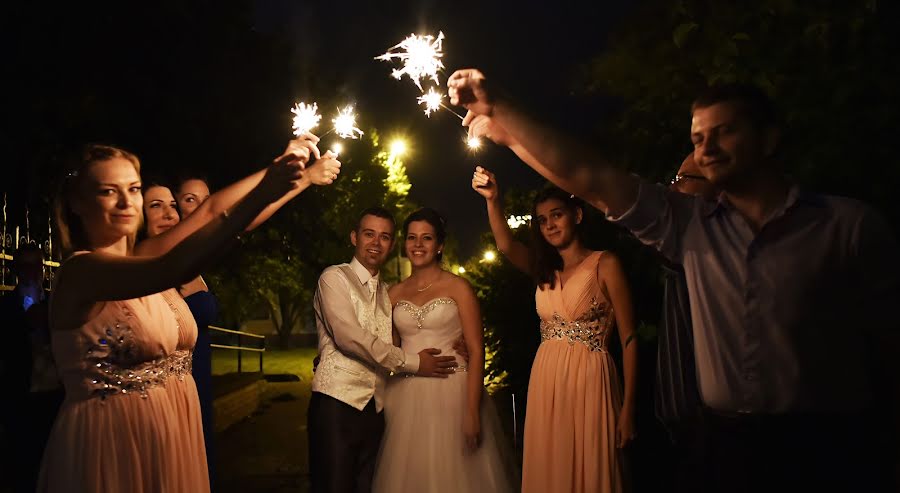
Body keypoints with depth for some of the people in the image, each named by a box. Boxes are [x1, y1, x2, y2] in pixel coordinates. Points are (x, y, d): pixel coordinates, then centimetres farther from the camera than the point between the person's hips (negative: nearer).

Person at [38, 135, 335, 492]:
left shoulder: (141, 260, 5)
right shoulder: (81, 270, -17)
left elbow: (212, 212, 2)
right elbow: (172, 270, -34)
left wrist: (285, 164, -2)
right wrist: (262, 194, -42)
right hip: (113, 451, -7)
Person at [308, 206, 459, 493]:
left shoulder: (386, 293, 19)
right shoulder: (335, 278, -1)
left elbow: (389, 348, 12)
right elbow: (349, 337, -14)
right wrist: (412, 363, -9)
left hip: (375, 408, 6)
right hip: (337, 402, -6)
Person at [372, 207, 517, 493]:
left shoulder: (458, 288, -1)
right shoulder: (394, 294, 10)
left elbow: (476, 351, -7)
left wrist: (472, 412, -15)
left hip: (451, 394, -3)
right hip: (405, 399, 3)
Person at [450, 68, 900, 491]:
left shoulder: (849, 225, -4)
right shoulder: (690, 225, 3)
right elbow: (586, 177, -2)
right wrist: (498, 116, -5)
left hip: (832, 449, -3)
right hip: (731, 443, 3)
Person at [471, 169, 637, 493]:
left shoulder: (604, 264, -1)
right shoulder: (545, 269, 12)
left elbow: (628, 337, -6)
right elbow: (506, 245, -8)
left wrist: (628, 408, -12)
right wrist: (492, 200, -26)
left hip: (589, 382, -5)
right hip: (546, 384, 5)